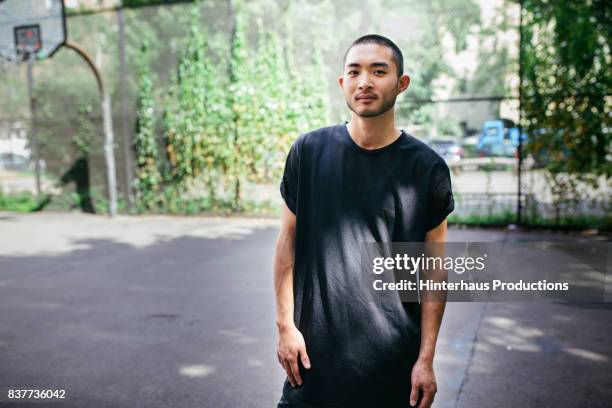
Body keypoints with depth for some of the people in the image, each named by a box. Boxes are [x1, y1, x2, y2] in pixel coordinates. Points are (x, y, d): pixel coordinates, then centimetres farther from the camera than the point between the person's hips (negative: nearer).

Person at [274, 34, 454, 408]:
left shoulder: (427, 167, -5)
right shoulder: (309, 150, -2)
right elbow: (289, 240, 2)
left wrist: (426, 358, -3)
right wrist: (286, 324, -1)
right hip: (315, 349, 1)